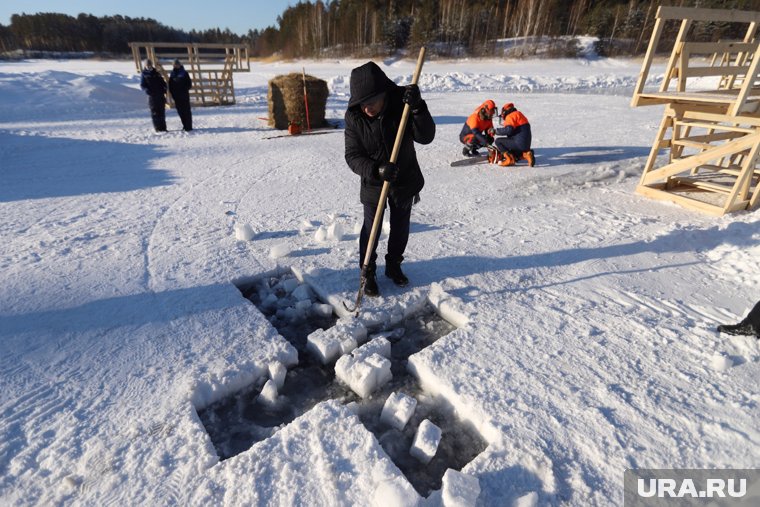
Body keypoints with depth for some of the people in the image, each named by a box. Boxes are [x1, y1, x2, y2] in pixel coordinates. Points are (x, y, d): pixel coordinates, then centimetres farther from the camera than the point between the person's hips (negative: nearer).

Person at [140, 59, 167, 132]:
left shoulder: (156, 73, 15)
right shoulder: (144, 74, 5)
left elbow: (162, 82, 18)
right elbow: (142, 85, 3)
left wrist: (164, 88, -1)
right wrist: (146, 90, -16)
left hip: (160, 95, 3)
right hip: (152, 95, -3)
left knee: (162, 112, 7)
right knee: (155, 112, -4)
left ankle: (163, 127, 14)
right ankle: (157, 128, -1)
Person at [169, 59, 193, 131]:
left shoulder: (184, 73, 0)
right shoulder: (172, 74, 11)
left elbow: (189, 83, -3)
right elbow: (170, 85, 11)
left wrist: (185, 90, -13)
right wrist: (172, 93, 1)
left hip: (184, 95, -4)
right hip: (176, 96, 4)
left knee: (186, 110, -4)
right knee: (180, 111, 5)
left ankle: (189, 126, -1)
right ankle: (185, 125, 13)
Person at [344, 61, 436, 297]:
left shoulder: (402, 103, -19)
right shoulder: (353, 116, -18)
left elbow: (426, 137, -23)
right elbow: (352, 156, -19)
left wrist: (418, 108, -40)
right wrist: (376, 170, -37)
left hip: (405, 180, 1)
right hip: (373, 183, -1)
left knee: (400, 227, 15)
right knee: (371, 229, 5)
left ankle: (394, 265, 38)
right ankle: (368, 273, 25)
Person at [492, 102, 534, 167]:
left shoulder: (510, 116, -6)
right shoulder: (519, 114, 25)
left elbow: (509, 130, -23)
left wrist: (497, 131, -10)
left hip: (519, 143, -9)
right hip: (526, 144, 9)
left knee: (498, 141, -4)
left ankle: (509, 159, -17)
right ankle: (526, 154, 5)